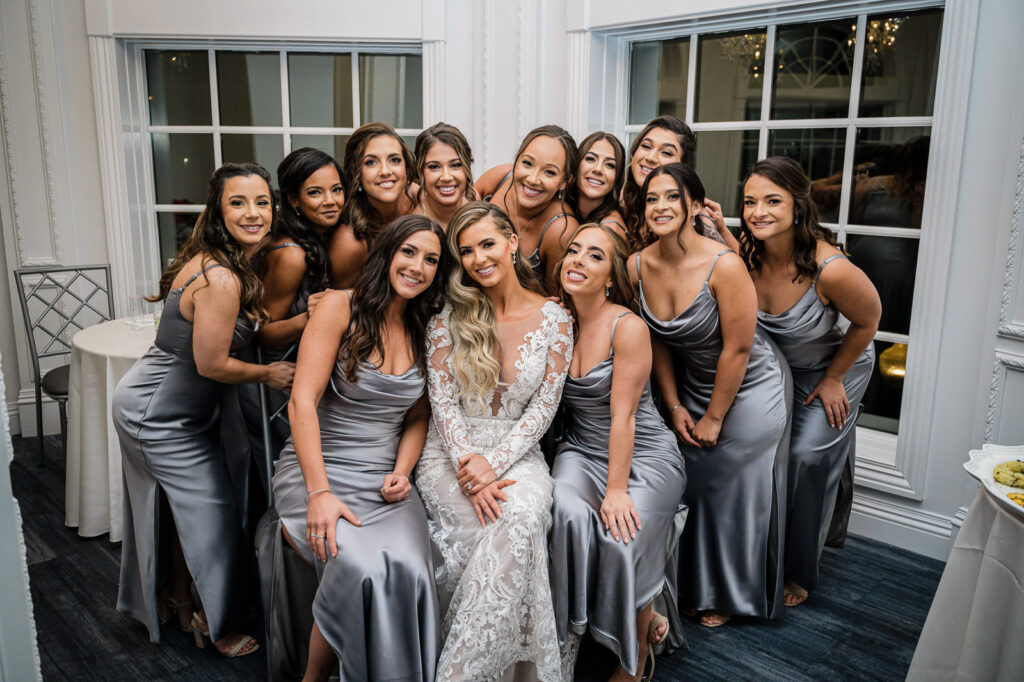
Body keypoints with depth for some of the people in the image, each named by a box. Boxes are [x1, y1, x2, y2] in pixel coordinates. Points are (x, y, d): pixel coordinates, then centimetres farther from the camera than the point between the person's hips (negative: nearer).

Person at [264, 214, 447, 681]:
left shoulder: (426, 330, 11)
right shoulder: (340, 307, -4)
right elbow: (302, 401, -11)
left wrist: (402, 472, -4)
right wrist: (319, 493, -19)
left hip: (385, 482, 4)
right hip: (317, 469, -3)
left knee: (405, 569, -27)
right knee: (361, 567, -29)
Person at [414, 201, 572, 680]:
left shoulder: (554, 320, 1)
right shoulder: (449, 318, 2)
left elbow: (543, 407, -3)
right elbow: (442, 401, -3)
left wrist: (494, 464, -16)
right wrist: (468, 467, -18)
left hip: (517, 453, 0)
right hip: (451, 455, 0)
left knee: (521, 516, -33)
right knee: (504, 528, -30)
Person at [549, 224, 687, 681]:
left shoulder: (628, 327, -16)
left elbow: (622, 415, -18)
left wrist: (617, 490, -19)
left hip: (645, 455, -4)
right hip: (581, 452, 4)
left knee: (622, 536, -24)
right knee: (569, 515, -26)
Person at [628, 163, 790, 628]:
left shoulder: (724, 266, -28)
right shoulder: (638, 266, -11)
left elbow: (736, 350, -21)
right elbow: (658, 342, 1)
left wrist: (713, 418, -12)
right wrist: (675, 406, 1)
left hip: (751, 388, -4)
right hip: (692, 387, 5)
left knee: (736, 489, 6)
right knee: (692, 482, 12)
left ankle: (730, 594, 31)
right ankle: (693, 584, 36)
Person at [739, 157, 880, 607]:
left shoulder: (830, 269, -36)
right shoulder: (744, 253, -23)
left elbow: (867, 320, -15)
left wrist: (833, 379, -7)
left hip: (835, 367, -3)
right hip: (773, 364, 4)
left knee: (808, 457, -7)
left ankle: (799, 572, 15)